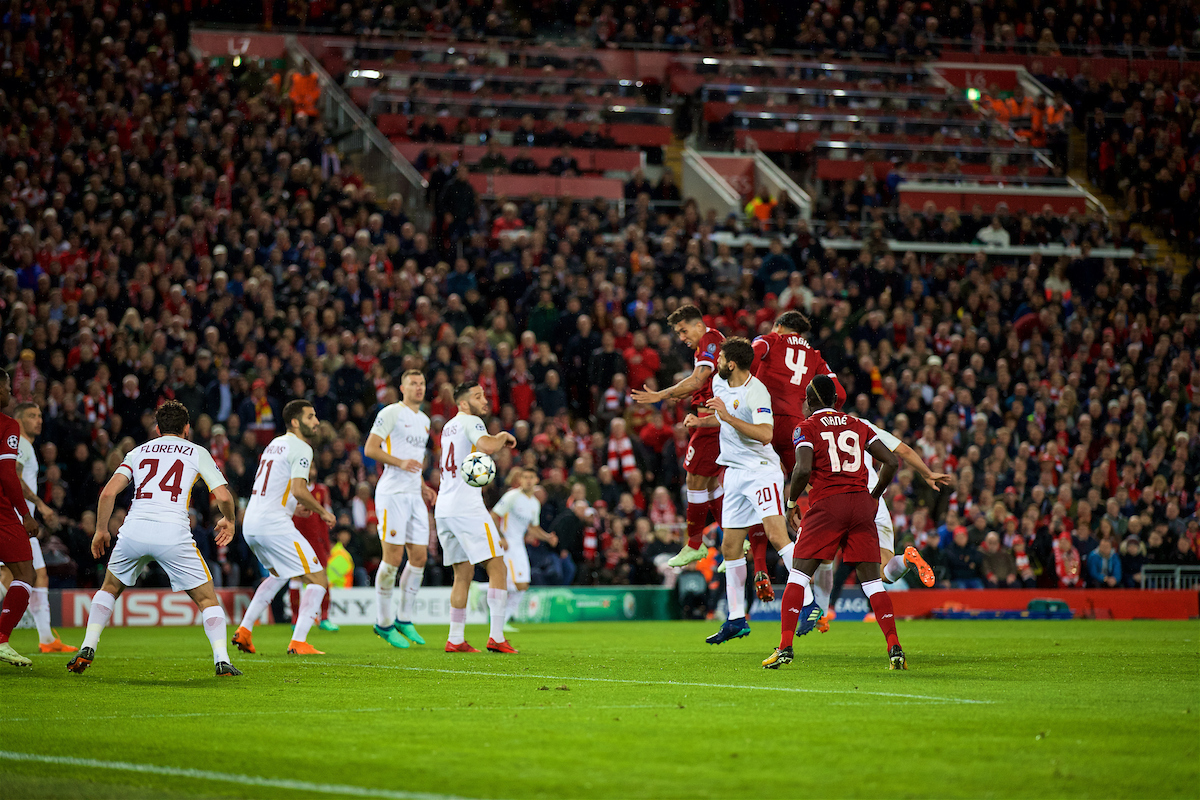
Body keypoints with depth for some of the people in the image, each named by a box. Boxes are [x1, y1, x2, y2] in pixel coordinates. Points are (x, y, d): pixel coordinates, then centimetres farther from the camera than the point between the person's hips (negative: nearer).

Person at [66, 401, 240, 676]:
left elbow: (108, 492, 10)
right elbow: (224, 496, 6)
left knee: (110, 588, 27)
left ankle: (87, 649, 16)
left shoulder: (138, 452, 21)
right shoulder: (197, 452, 15)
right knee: (207, 599, 9)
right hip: (173, 534, -2)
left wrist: (101, 530, 22)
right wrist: (228, 521, 26)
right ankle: (222, 660, -7)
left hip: (134, 530, 2)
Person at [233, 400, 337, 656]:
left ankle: (245, 630, 25)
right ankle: (298, 642, -15)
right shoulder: (301, 448, -9)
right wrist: (323, 511, -7)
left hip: (250, 523, 9)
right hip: (274, 524, -9)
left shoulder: (275, 444, 19)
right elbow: (299, 490, -20)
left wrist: (295, 504, 30)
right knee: (318, 580, -5)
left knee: (279, 574, 33)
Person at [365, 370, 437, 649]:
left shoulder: (424, 420, 20)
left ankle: (404, 620, 14)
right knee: (392, 558, -9)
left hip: (414, 497, 8)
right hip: (392, 494, -8)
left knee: (419, 557, 4)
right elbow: (370, 449, -10)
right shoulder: (391, 413, -5)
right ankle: (383, 622, 0)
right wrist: (400, 462, -21)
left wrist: (423, 487, 17)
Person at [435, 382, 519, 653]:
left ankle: (455, 639, 7)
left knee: (463, 573, 13)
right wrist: (503, 436, -6)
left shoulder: (449, 426, 21)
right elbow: (487, 446, -25)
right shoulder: (470, 422, -6)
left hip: (443, 508, 9)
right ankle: (497, 637, -13)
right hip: (467, 507, -9)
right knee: (496, 568, -6)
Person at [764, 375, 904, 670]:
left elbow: (803, 469, -11)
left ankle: (785, 646, -5)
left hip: (827, 503, -4)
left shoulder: (807, 427, 4)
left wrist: (791, 502, 3)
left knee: (798, 575, 4)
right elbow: (892, 462, 11)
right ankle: (894, 648, -5)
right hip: (861, 503, 4)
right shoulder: (858, 425, 17)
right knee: (871, 580, 6)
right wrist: (874, 496, 23)